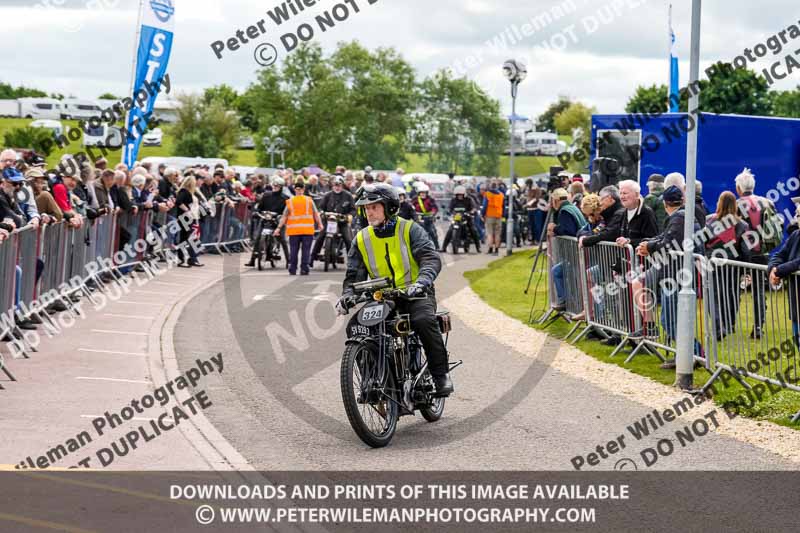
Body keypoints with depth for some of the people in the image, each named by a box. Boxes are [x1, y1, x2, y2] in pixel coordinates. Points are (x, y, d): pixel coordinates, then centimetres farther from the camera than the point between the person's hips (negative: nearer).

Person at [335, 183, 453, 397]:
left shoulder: (410, 229, -3)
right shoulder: (361, 239, 10)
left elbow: (431, 258, -15)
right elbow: (354, 275, 11)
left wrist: (422, 282, -35)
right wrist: (347, 296, -11)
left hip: (415, 294, -4)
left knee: (423, 321, -34)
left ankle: (441, 374, -19)